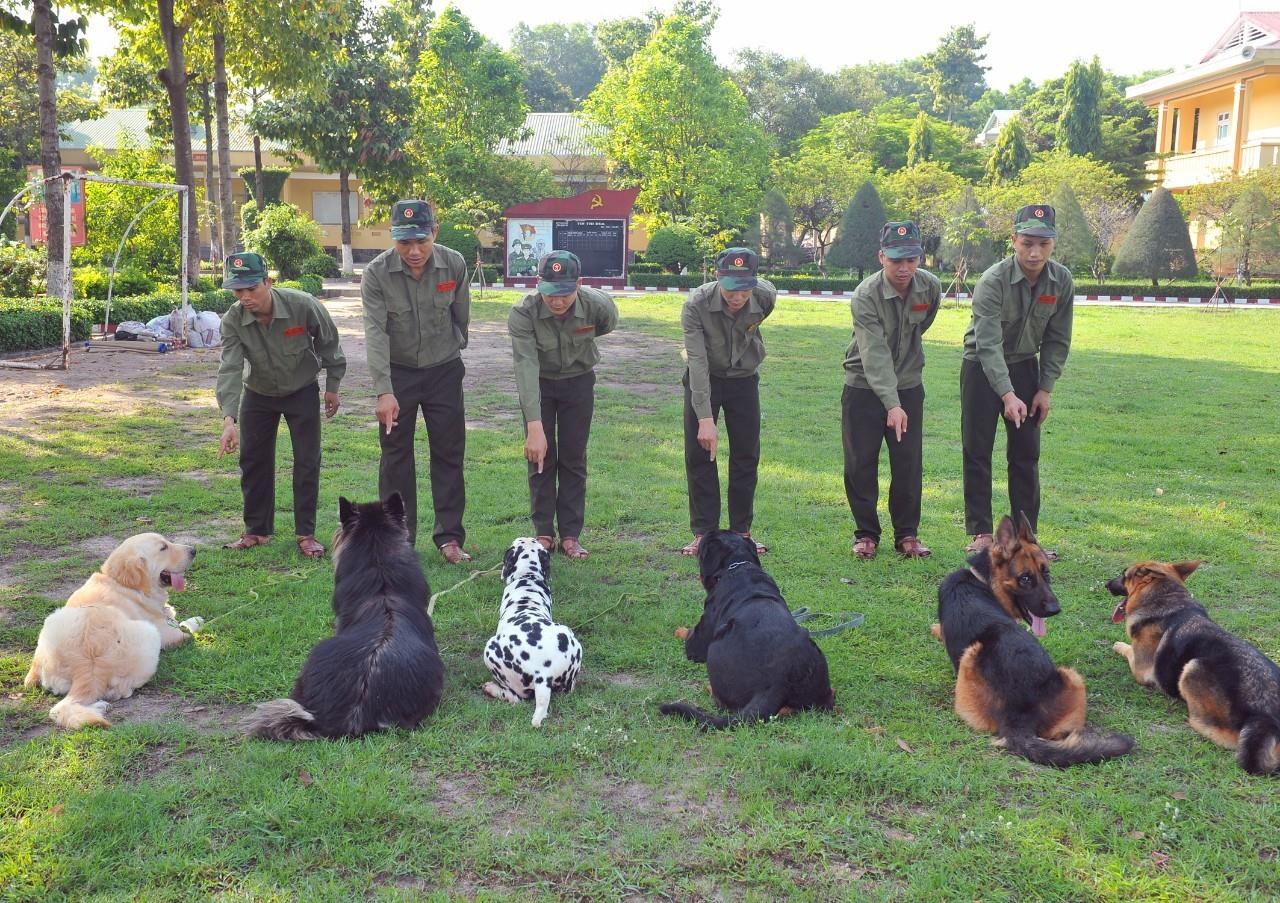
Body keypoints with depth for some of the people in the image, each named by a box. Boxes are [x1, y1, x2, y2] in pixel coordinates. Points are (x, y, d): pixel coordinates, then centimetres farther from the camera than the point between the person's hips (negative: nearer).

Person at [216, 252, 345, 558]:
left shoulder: (303, 306, -28)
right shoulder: (233, 320, -23)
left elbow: (328, 343, -10)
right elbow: (230, 369, -30)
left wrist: (332, 386, -1)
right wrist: (229, 419, -42)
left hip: (302, 391, -2)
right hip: (258, 394, 2)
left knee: (307, 462, -4)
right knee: (253, 461, 5)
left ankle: (306, 533, 8)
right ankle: (257, 530, 20)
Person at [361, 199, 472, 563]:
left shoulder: (454, 265, -13)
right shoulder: (376, 274, -18)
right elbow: (375, 333, -23)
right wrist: (384, 391, -30)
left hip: (444, 370, 1)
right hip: (397, 372, -1)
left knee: (449, 454, 3)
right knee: (396, 456, 4)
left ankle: (449, 537, 12)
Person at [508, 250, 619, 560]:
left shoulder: (599, 306, -27)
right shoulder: (523, 313, -33)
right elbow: (526, 368, -39)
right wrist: (534, 426, -47)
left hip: (578, 381, 1)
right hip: (538, 384, -1)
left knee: (573, 459, 2)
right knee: (541, 457, 0)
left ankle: (570, 535, 10)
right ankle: (544, 534, 12)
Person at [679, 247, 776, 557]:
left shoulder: (766, 297, -21)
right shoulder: (696, 304, -30)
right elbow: (698, 363, -32)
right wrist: (706, 418, -36)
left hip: (744, 379, 2)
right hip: (704, 379, -2)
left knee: (747, 456, 4)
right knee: (699, 455, -3)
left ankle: (742, 531, 16)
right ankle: (703, 532, 6)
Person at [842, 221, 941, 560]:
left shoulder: (930, 287, -8)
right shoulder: (865, 296, -24)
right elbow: (875, 355, -32)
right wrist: (891, 404, -39)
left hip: (909, 385, 3)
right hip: (864, 387, -3)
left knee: (909, 465, 3)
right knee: (861, 464, 1)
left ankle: (907, 534, 15)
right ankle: (865, 533, 15)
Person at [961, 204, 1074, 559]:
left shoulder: (1061, 281, -10)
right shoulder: (993, 281, -26)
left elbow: (1057, 340, 0)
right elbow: (988, 343, -31)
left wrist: (1045, 388, -4)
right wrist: (1007, 394, -39)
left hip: (1025, 366, 4)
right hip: (982, 367, -4)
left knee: (1026, 453, 4)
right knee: (977, 450, -2)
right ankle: (980, 532, 7)